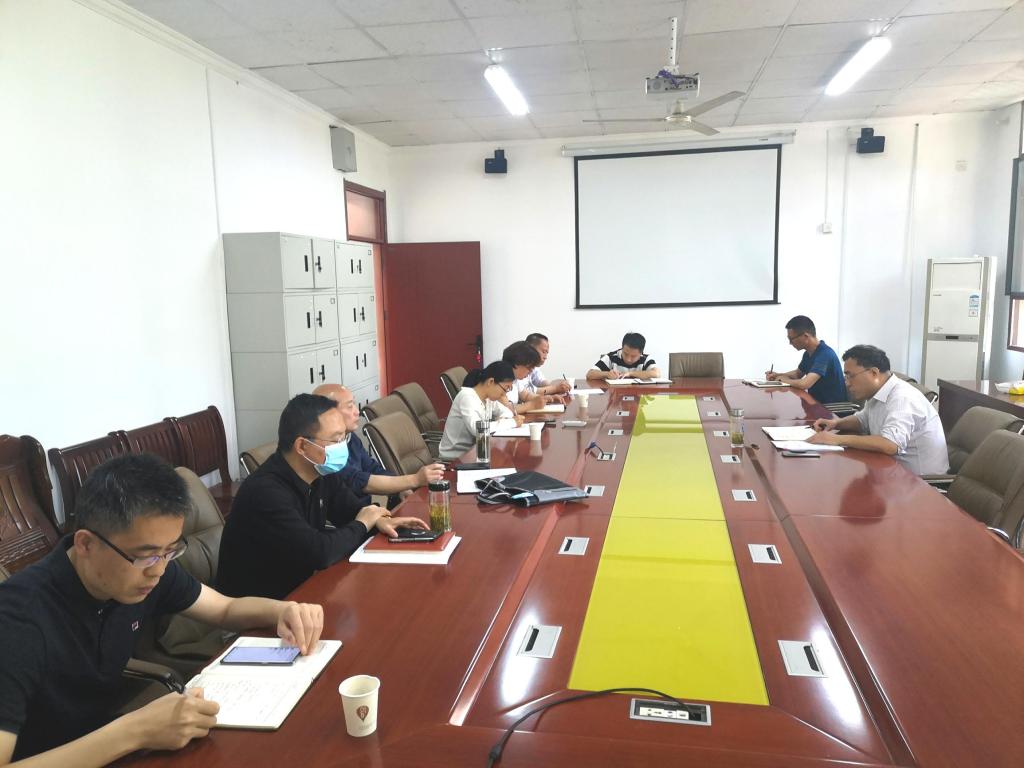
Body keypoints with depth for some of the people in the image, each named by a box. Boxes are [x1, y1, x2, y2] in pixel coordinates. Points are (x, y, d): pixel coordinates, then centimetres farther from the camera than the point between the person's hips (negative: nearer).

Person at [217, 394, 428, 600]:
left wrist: (377, 520, -10)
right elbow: (320, 553, -33)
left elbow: (352, 509, 12)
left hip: (299, 586, 8)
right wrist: (361, 525, -15)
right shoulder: (266, 491, -28)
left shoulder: (322, 473, -2)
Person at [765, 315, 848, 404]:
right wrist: (778, 375, 4)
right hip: (818, 403, 7)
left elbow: (804, 384, -32)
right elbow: (798, 373, 23)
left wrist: (785, 380, -13)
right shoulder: (808, 353, 5)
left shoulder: (825, 354, -23)